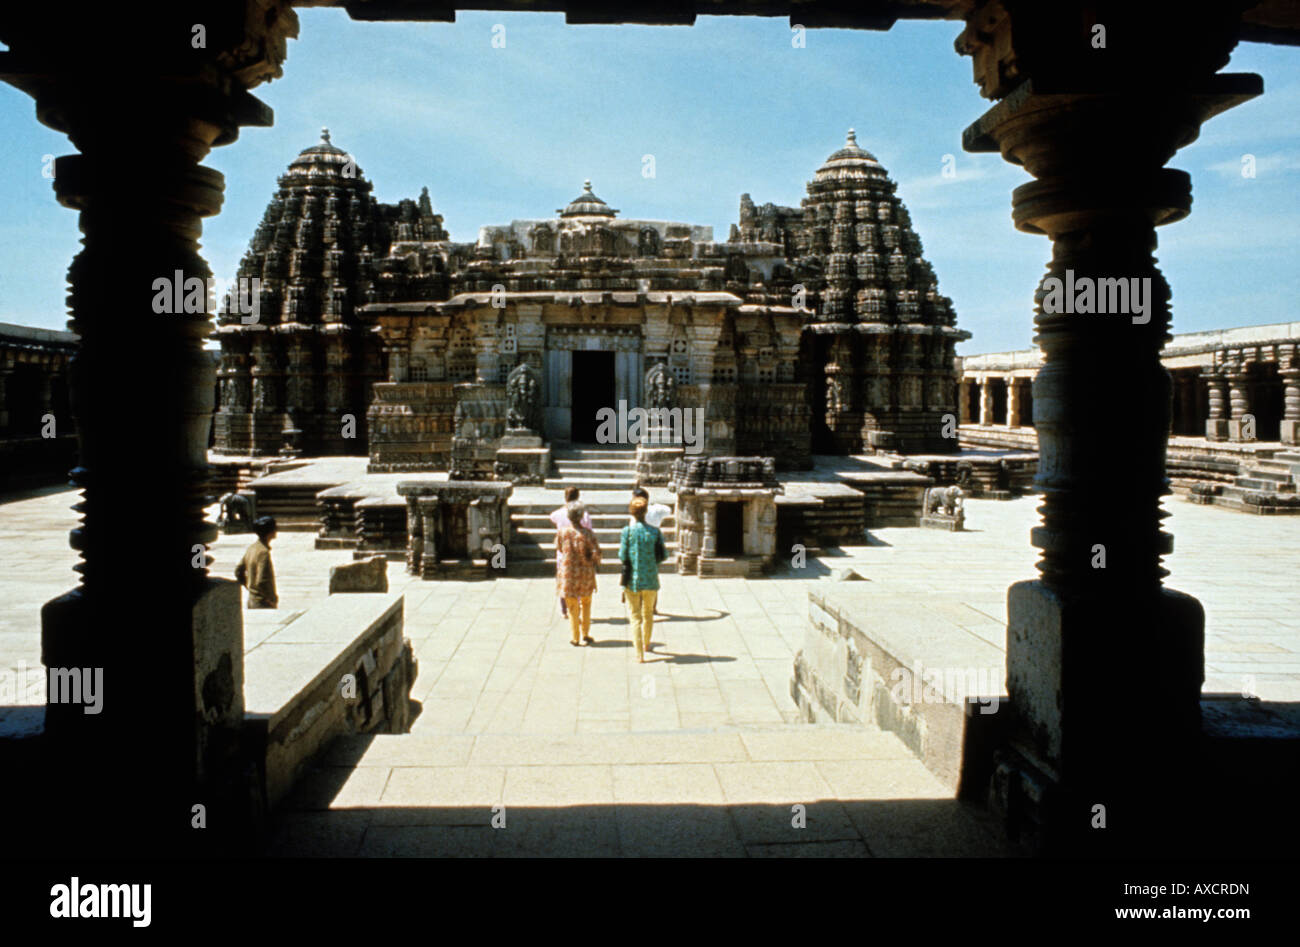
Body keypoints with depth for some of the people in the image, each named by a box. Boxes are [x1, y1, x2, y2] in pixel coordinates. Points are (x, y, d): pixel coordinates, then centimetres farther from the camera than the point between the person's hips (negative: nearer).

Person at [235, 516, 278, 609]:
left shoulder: (251, 548, 5)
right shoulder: (263, 552, -22)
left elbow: (238, 571, 15)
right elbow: (261, 582, -27)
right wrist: (273, 599, -16)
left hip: (251, 601, 9)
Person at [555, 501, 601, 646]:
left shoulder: (562, 533, -8)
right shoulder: (587, 533, -13)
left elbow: (559, 550, 4)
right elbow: (596, 551, -14)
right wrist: (596, 563, 5)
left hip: (568, 573, 0)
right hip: (586, 572, 0)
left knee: (573, 607, 11)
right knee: (586, 603, 20)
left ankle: (575, 638, 14)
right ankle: (585, 634, 19)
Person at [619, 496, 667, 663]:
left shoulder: (627, 531, -10)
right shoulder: (655, 532, -3)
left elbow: (622, 557, -9)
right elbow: (662, 556, -2)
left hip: (632, 580, -2)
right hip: (651, 580, 2)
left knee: (635, 616, 4)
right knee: (648, 613, 23)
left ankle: (639, 654, -3)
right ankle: (646, 645, 40)